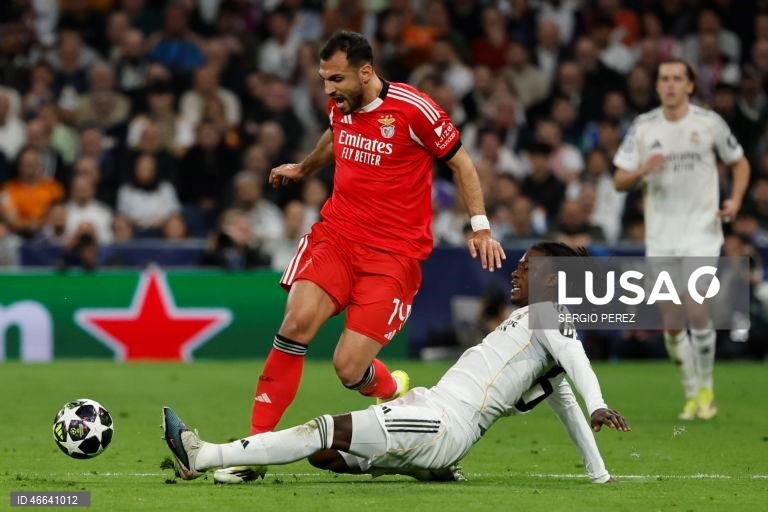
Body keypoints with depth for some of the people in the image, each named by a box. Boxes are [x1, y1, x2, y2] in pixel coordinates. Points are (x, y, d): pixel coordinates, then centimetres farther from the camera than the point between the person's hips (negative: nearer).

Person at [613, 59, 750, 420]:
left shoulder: (709, 123, -1)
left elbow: (740, 163, 12)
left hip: (702, 231, -3)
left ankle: (706, 389, 0)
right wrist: (642, 170, -18)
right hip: (660, 237, 3)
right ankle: (692, 394, 18)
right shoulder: (643, 127, 3)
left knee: (696, 308, -17)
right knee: (672, 324, 3)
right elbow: (619, 181, 3)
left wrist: (735, 199, -5)